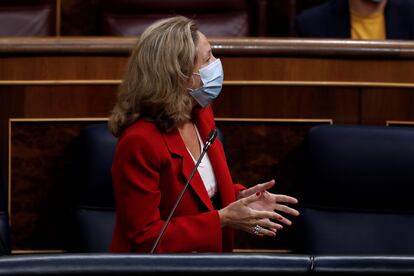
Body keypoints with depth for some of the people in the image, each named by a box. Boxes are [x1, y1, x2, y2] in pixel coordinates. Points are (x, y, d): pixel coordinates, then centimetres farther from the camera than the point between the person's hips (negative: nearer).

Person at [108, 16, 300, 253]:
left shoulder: (200, 111, 2)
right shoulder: (140, 141, -22)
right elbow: (146, 238, -19)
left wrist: (239, 197, -1)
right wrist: (223, 219, -19)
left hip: (208, 253, 7)